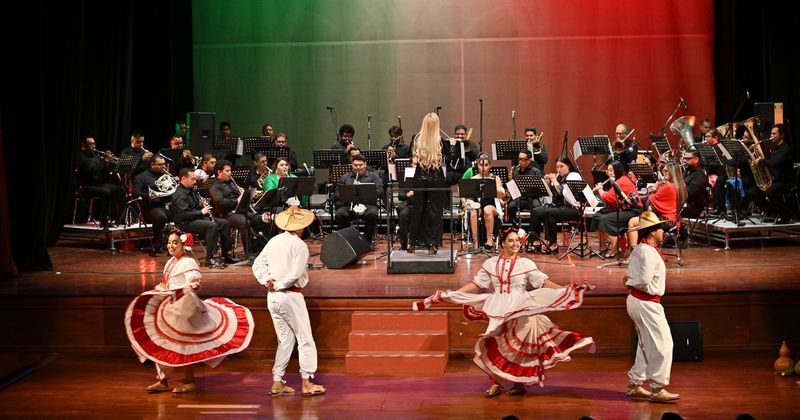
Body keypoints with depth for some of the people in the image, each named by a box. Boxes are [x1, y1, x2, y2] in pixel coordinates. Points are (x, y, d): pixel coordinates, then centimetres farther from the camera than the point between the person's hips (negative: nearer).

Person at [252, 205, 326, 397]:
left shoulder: (274, 241, 6)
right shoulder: (300, 245, -12)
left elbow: (257, 265, 7)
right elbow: (295, 274, -20)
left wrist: (268, 281, -2)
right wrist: (278, 285, -9)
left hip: (272, 297, 6)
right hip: (291, 296, -6)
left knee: (285, 340, 15)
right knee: (305, 340, 6)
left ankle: (277, 383, 14)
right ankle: (307, 383, 8)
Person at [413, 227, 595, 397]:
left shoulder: (526, 264, 0)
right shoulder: (491, 264, 6)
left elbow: (544, 282, -5)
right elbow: (476, 284, 7)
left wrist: (566, 290, -17)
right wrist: (451, 294, 0)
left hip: (521, 311, -2)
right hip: (498, 312, 2)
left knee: (519, 346, -2)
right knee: (496, 346, 3)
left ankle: (520, 382, 10)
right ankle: (496, 383, 14)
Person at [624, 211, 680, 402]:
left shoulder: (639, 249, 13)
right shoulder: (649, 252, -19)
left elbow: (629, 277, 15)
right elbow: (644, 281, -26)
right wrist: (631, 282, -8)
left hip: (635, 300, 10)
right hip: (646, 304, -10)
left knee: (646, 345, 17)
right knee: (662, 345, -4)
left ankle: (635, 386, 23)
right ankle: (657, 389, 1)